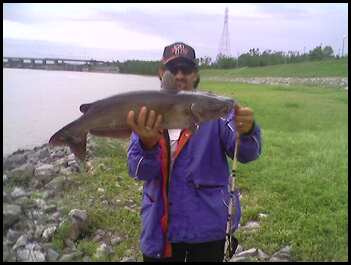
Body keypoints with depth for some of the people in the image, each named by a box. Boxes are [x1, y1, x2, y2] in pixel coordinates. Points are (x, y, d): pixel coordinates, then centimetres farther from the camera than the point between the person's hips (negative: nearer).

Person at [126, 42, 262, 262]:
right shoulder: (146, 114, -2)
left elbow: (246, 153, -17)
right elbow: (139, 171, -12)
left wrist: (246, 131, -39)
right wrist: (148, 143, -33)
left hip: (207, 226, -1)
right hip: (159, 227, 2)